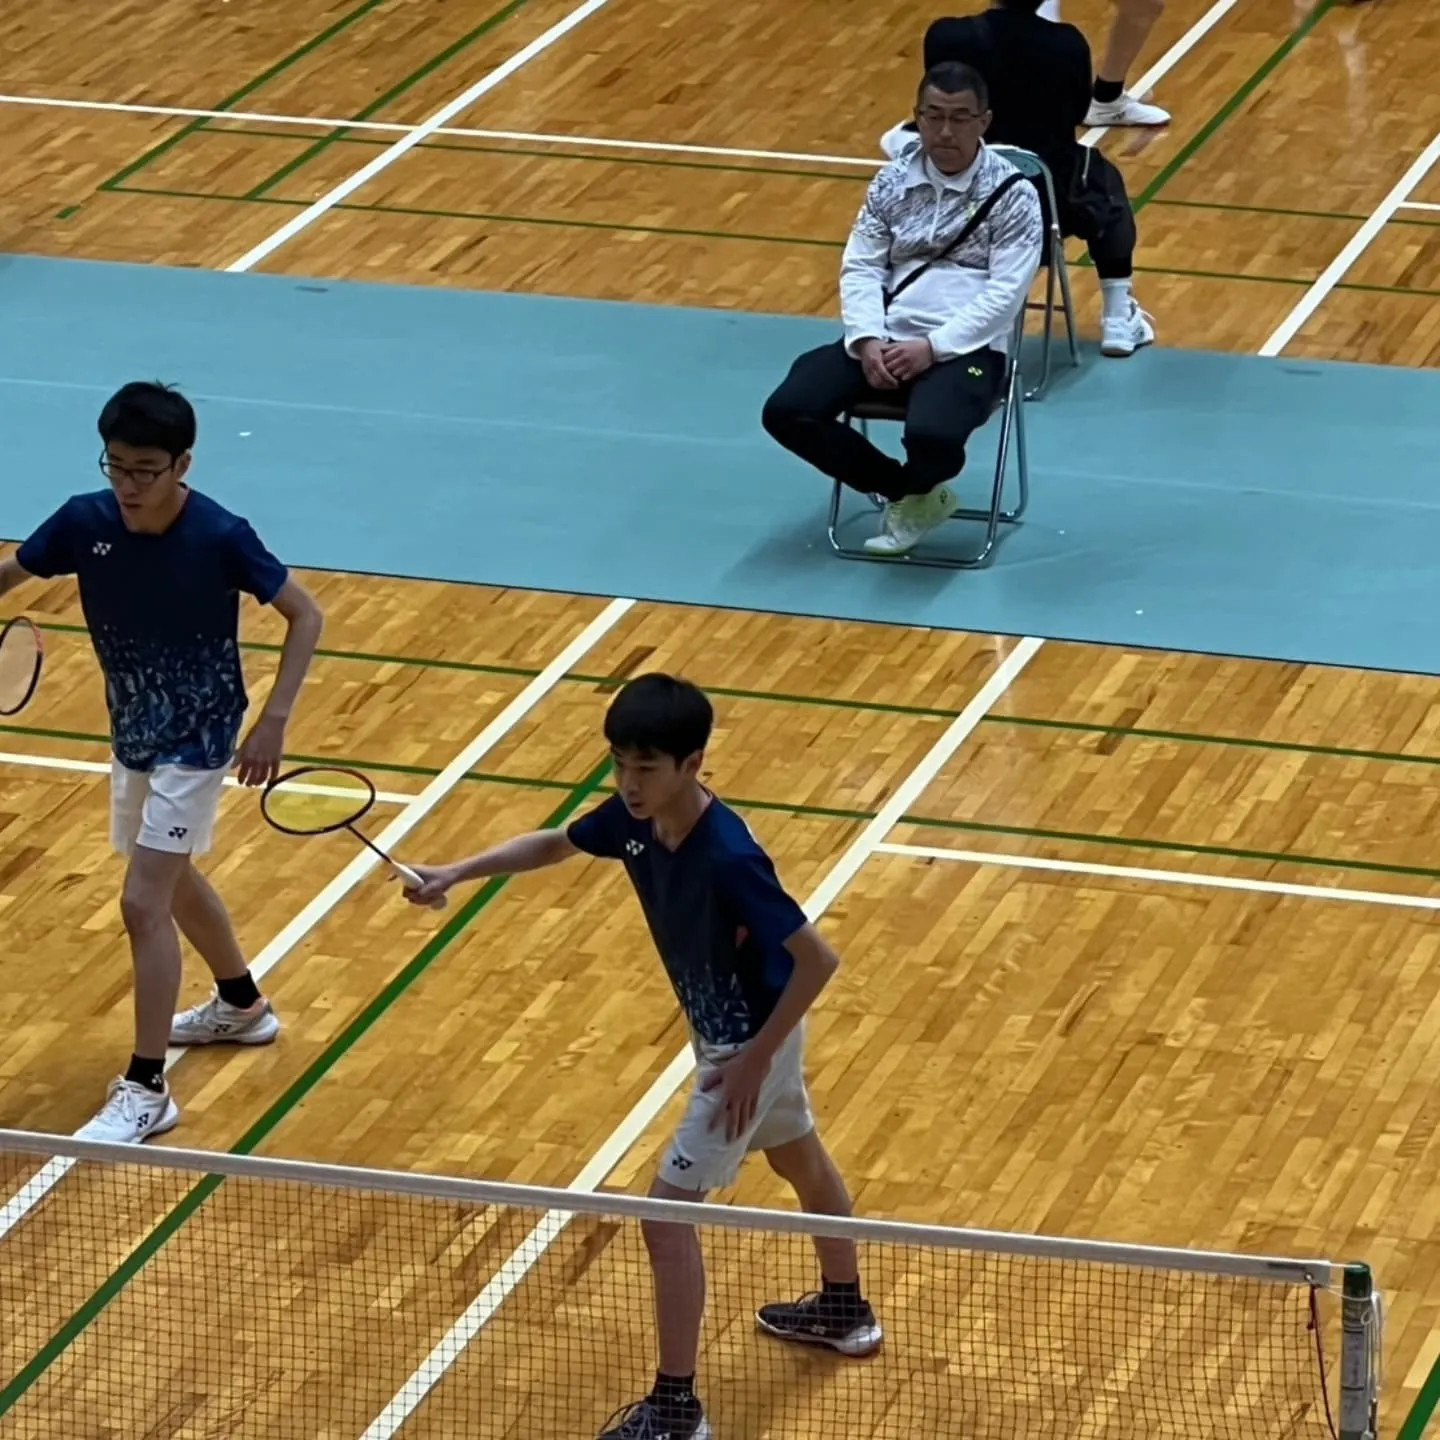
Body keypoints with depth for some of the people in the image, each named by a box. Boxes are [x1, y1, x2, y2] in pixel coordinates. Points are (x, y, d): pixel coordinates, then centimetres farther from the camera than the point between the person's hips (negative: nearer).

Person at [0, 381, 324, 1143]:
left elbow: (304, 615, -14)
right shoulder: (85, 521, -14)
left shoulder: (220, 537, -25)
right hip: (134, 732, 6)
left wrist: (273, 721, -21)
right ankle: (243, 1006, 50)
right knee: (172, 879, 25)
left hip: (196, 739, -6)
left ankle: (146, 1091, -4)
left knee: (143, 902, -12)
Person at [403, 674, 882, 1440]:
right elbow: (553, 844, 8)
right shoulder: (635, 818, -14)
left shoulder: (726, 858, -37)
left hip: (748, 1043, -9)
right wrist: (457, 873, -5)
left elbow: (817, 959, -32)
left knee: (668, 1212, -7)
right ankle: (845, 1309, 54)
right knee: (798, 1155, 30)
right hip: (732, 1028, 9)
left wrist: (755, 1060, -26)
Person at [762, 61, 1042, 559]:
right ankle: (910, 494, 1)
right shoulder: (892, 182, 10)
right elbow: (860, 268, 8)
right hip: (886, 339, 5)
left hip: (966, 348, -5)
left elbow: (1004, 295, -9)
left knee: (932, 436, -36)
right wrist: (866, 339, -11)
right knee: (786, 412, -18)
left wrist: (932, 348, -19)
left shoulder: (1013, 195, -3)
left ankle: (912, 490, 6)